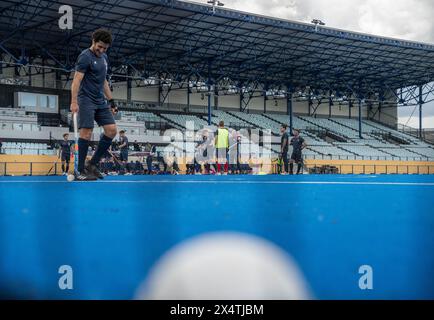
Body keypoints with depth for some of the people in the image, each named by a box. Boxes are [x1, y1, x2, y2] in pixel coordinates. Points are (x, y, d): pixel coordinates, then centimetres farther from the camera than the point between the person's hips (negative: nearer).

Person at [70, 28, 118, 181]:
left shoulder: (104, 57, 17)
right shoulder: (85, 57, -9)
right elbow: (77, 80, -17)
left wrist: (111, 101, 21)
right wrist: (74, 102, -27)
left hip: (101, 102, 8)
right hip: (86, 100, -8)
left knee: (112, 130, -1)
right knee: (86, 132, -13)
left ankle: (93, 164, 7)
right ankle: (81, 171, -8)